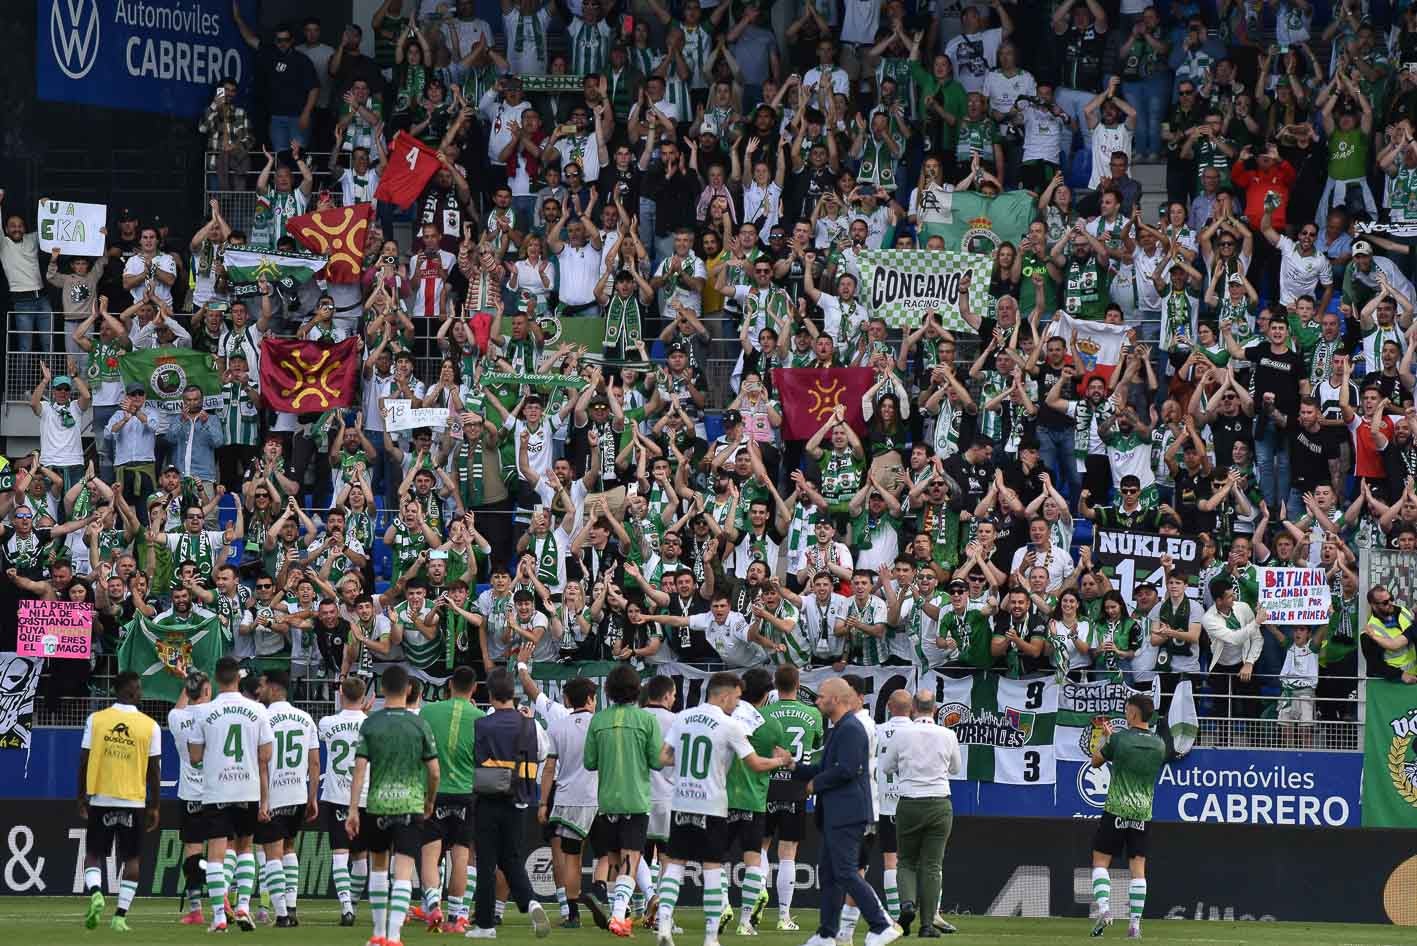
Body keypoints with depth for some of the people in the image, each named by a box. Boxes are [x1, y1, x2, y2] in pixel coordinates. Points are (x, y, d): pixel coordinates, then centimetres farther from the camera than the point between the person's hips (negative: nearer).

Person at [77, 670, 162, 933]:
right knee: (132, 859, 9)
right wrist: (154, 807, 8)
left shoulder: (95, 720, -2)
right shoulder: (150, 726, -4)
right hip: (134, 801, -1)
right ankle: (121, 915, 3)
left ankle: (95, 893, -16)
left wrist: (82, 797, 10)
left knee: (93, 854, 12)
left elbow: (84, 761, -1)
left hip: (100, 798, 1)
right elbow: (154, 770, -2)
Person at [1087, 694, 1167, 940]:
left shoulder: (1119, 739, -9)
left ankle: (1103, 910, -13)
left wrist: (1103, 738, 25)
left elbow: (1096, 761, 6)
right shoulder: (1159, 745, 3)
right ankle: (1135, 924, 0)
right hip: (1143, 811, 4)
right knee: (1138, 868, 4)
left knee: (1100, 861, 5)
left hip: (1117, 809, -3)